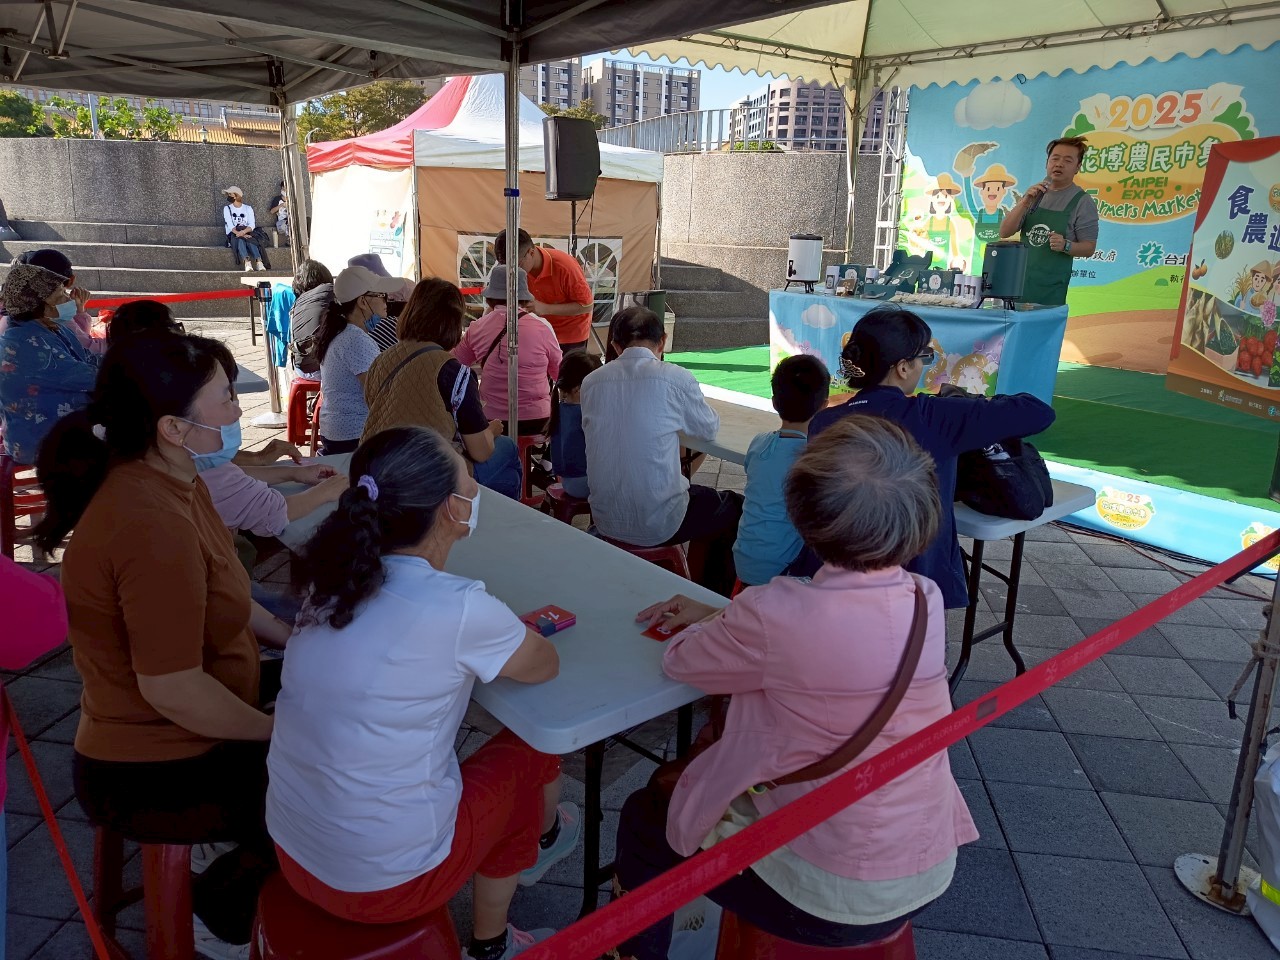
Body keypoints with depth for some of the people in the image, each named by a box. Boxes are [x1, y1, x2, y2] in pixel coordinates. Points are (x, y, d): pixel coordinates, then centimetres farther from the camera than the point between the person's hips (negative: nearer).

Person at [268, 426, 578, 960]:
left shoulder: (332, 581, -6)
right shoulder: (458, 610, -24)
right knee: (529, 749, 15)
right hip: (384, 883, -6)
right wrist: (512, 636, 14)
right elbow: (544, 667, -3)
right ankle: (545, 835, 49)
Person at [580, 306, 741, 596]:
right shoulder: (675, 378, -13)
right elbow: (709, 429, 4)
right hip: (659, 525, -5)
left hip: (605, 522, 5)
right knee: (736, 507, 22)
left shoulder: (591, 382, -2)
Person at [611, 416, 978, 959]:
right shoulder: (927, 602, -8)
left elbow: (678, 660, -9)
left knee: (644, 815, 19)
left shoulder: (779, 613, -28)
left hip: (828, 900, -6)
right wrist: (721, 616, 11)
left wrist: (710, 624, 11)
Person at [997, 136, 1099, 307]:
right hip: (1016, 281, 4)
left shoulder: (1083, 202, -1)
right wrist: (1026, 201, -11)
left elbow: (1089, 248, -2)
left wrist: (1065, 245, -22)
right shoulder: (1033, 193, 11)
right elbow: (1004, 232, 2)